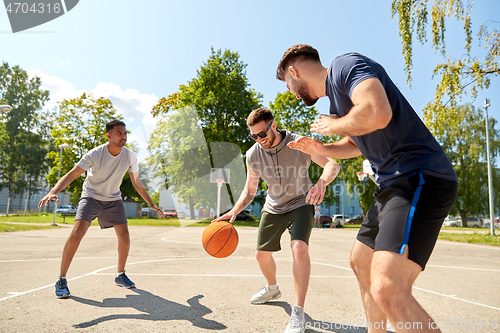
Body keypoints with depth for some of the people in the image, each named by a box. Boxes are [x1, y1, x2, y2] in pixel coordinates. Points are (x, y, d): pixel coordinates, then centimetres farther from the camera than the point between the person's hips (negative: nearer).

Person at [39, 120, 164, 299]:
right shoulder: (95, 154, -23)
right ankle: (61, 280, -5)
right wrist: (53, 192, -44)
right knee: (77, 233, -20)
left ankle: (120, 275, 18)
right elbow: (71, 175, -26)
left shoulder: (130, 157, -12)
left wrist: (151, 204, 5)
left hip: (114, 199, 4)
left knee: (124, 236, -3)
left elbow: (137, 183, 1)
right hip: (91, 196, -3)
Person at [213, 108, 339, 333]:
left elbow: (332, 165, -24)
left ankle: (298, 314, -16)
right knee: (262, 254, 11)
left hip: (300, 204, -4)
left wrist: (321, 182, -47)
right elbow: (250, 191, -3)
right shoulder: (253, 155, -13)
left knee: (299, 248, -28)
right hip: (273, 208, 4)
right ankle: (272, 289, 44)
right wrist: (234, 211, -20)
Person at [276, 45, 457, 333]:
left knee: (388, 290, -23)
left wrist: (333, 126, -9)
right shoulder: (335, 94, 21)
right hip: (394, 184, 11)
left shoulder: (345, 64, -8)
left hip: (420, 178, -11)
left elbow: (377, 113, -28)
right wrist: (320, 149, 17)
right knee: (361, 263, 20)